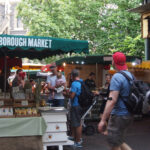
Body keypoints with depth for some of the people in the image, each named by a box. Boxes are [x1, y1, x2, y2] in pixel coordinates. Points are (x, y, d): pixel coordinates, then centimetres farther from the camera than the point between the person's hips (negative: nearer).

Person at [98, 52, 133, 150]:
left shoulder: (117, 77, -18)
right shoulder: (130, 75, 8)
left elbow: (112, 100, -25)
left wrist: (103, 120, -24)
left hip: (119, 115, -9)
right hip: (129, 115, 9)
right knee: (119, 142, 22)